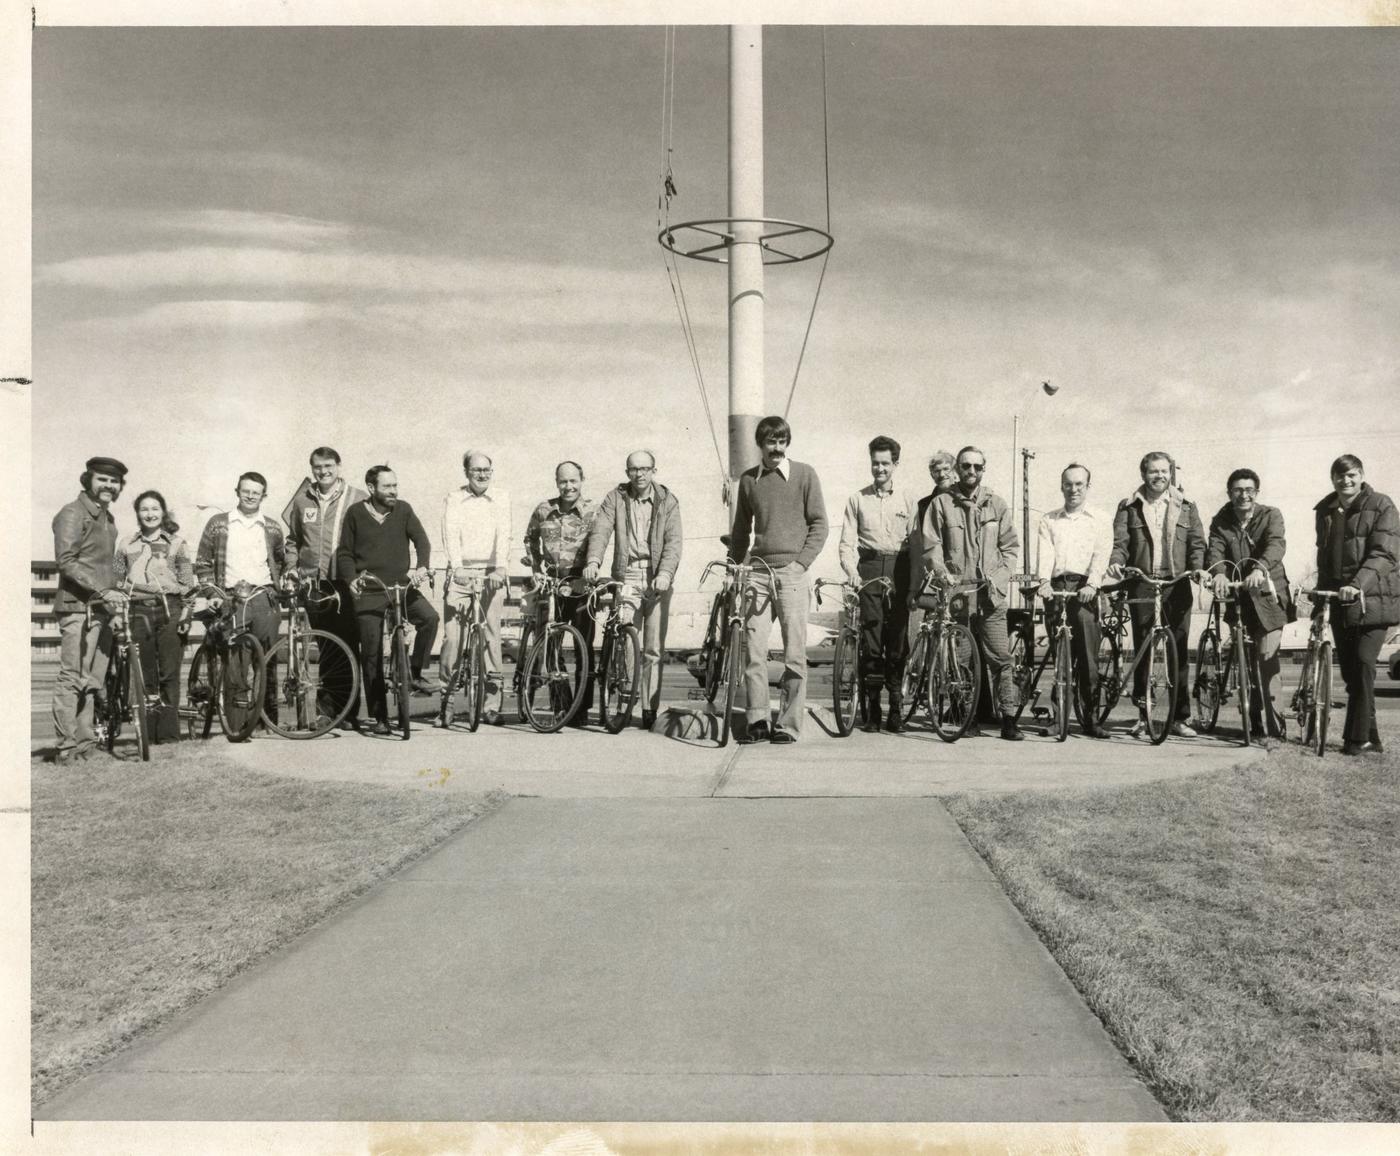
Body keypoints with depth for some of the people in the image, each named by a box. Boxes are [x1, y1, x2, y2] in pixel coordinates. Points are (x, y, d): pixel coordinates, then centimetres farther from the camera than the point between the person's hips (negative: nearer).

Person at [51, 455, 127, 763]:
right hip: (78, 606, -8)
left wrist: (112, 594, 14)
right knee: (72, 677, -9)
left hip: (102, 608, 8)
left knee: (92, 680, 10)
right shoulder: (72, 514, -5)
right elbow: (67, 562, -15)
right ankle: (66, 748, -6)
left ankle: (85, 742, 16)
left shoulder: (108, 518, 21)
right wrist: (102, 591, -22)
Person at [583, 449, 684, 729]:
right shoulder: (615, 498, 8)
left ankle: (650, 709, 9)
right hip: (626, 576, 0)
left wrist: (665, 572, -20)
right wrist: (593, 561, -23)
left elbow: (673, 541, -4)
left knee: (654, 650, 2)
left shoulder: (667, 501, 7)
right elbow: (600, 530, -5)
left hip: (657, 578, 0)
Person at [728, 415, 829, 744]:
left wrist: (801, 562, -8)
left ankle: (788, 724, 2)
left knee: (794, 652, -3)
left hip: (791, 571, -3)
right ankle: (757, 720, 4)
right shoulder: (748, 479, 12)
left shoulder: (804, 474, 3)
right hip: (758, 571, 3)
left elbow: (819, 524, 2)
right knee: (753, 648, -2)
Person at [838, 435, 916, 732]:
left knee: (898, 640, -2)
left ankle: (896, 709, 7)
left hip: (899, 570, 0)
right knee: (870, 641, -4)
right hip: (869, 569, 0)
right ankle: (871, 711, 2)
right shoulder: (858, 499, 10)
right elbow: (847, 542, 6)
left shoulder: (907, 498, 10)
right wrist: (852, 571, -12)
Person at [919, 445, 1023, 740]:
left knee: (1000, 657, -6)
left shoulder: (996, 504, 13)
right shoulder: (941, 504, 8)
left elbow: (1010, 546, 14)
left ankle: (1009, 718, -1)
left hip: (989, 594, 1)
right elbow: (931, 546, 3)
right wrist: (941, 572, -12)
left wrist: (1000, 577, 0)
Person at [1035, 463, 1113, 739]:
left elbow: (1101, 555, 0)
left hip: (1084, 588, -1)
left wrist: (1091, 584, -18)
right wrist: (1044, 581, -15)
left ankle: (1090, 715, -3)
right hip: (1056, 587, 1)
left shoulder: (1101, 520, 14)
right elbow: (1045, 552, 3)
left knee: (1088, 654, -8)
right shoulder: (1049, 521, 19)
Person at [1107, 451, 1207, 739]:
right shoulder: (1129, 507, 9)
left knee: (1179, 651, 1)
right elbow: (1119, 541, 2)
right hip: (1141, 587, -1)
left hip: (1177, 587, 1)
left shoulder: (1185, 507, 13)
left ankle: (1180, 717, 8)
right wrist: (1115, 562, -19)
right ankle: (1143, 716, 8)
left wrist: (1198, 568, -9)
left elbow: (1197, 543, 9)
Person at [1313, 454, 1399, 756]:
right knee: (1349, 669, 5)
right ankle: (1370, 738, 14)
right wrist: (1322, 590, 12)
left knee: (1362, 662, -14)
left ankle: (1358, 738, -8)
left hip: (1372, 598, -5)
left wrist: (1357, 584, -26)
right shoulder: (1325, 510, 13)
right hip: (1338, 598, 5)